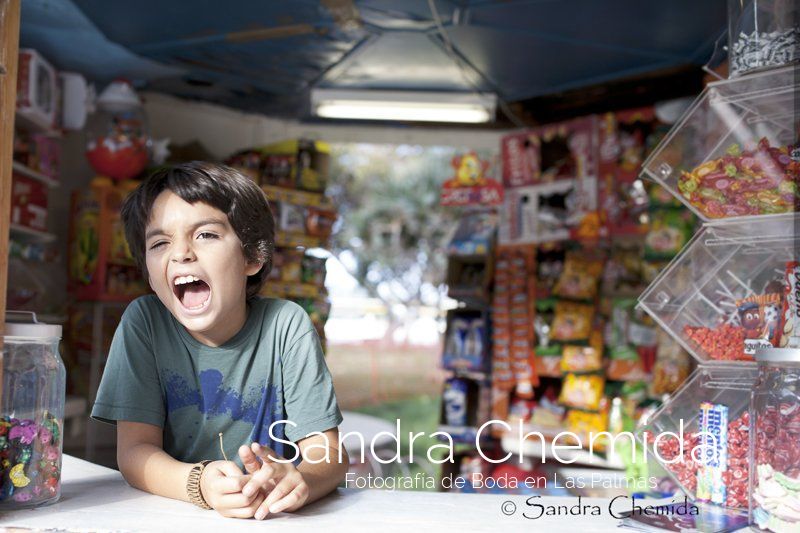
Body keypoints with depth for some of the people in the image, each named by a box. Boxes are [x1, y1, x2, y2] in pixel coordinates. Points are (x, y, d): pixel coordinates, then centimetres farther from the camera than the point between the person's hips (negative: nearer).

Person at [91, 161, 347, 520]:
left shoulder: (286, 325, -8)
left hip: (272, 517, -2)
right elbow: (134, 451, -9)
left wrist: (296, 479, -32)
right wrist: (200, 484, -29)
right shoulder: (144, 321, -5)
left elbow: (328, 454, -10)